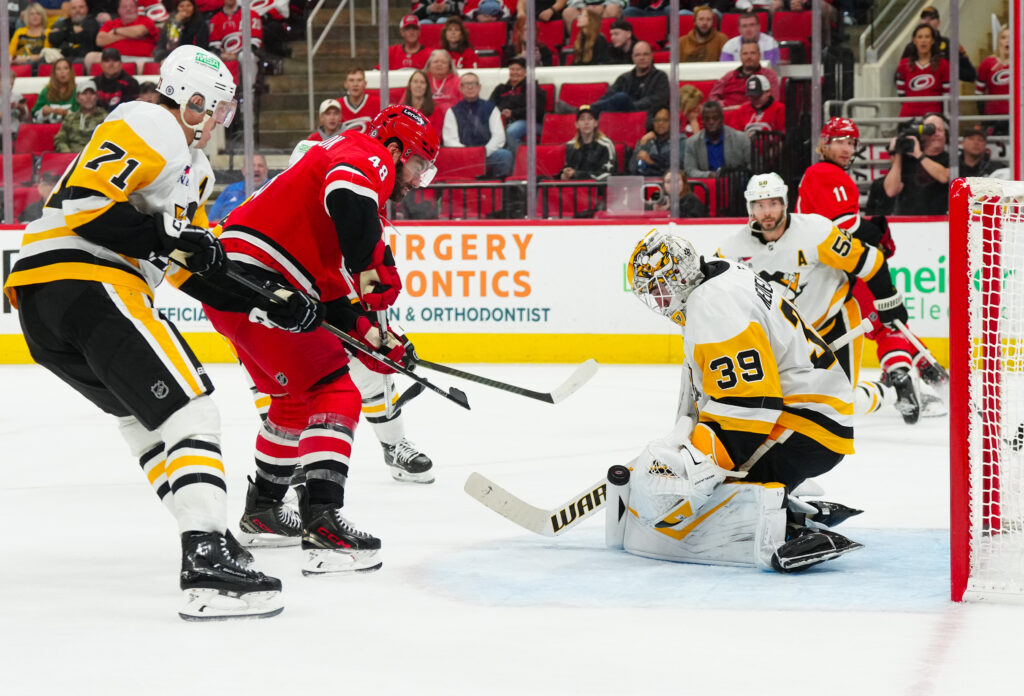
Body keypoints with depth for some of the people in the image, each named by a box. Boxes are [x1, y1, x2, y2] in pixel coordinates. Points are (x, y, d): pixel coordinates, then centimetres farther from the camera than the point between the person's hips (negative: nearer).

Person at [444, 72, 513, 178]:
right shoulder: (452, 112, 15)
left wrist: (485, 151, -14)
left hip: (488, 153, 1)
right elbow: (449, 140, 3)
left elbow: (499, 136, 5)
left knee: (505, 155, -32)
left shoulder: (491, 108, 16)